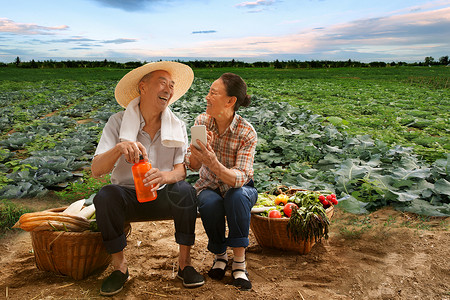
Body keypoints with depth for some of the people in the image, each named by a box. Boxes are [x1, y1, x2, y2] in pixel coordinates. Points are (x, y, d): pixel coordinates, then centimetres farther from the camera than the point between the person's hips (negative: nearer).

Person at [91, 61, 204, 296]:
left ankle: (184, 263, -15)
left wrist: (165, 176, -33)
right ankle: (119, 267, -12)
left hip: (163, 196, 1)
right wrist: (119, 148, -36)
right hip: (128, 195, 0)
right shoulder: (118, 122, -7)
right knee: (105, 196, -30)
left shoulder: (177, 126, 0)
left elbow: (181, 170, -8)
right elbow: (96, 170, -15)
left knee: (185, 190, -29)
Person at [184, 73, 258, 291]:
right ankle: (220, 255, -4)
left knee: (236, 196, -36)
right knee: (210, 204, -31)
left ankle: (239, 261, -21)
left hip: (239, 189, -2)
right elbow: (192, 165, -10)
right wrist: (197, 152, -34)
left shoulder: (247, 132, -21)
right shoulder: (202, 121, -10)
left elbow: (240, 178, -28)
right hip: (209, 187, 2)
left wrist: (214, 164, -47)